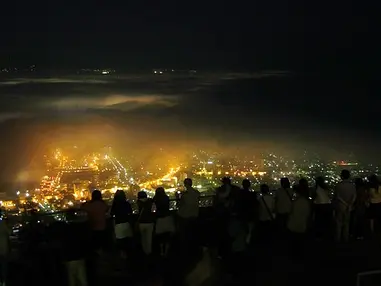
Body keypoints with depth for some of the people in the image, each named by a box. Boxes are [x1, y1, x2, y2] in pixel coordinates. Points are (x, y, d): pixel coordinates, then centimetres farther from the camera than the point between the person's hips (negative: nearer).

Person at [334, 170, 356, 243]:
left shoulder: (339, 185, -14)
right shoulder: (352, 185, -3)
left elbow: (338, 196, -14)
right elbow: (354, 197, -5)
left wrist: (346, 204, -9)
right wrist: (349, 204, -4)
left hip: (340, 207, -3)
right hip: (348, 208, 3)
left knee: (339, 224, 5)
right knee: (346, 223, 13)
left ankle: (338, 239, 7)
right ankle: (346, 238, 15)